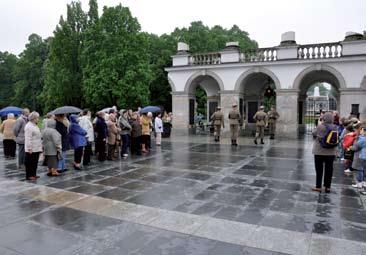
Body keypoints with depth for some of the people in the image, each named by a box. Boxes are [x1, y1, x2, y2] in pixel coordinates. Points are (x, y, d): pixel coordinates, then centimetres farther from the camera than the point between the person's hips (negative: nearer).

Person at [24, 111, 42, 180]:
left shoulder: (35, 125, 15)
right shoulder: (29, 126, -16)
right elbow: (28, 139, -20)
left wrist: (40, 145, 21)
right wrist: (29, 148, -21)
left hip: (36, 148, 10)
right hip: (31, 149, -10)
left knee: (35, 162, 15)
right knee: (30, 162, -1)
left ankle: (33, 174, 24)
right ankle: (29, 176, 6)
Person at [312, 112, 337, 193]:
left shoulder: (320, 126, -16)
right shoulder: (335, 127, -2)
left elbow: (314, 134, -2)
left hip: (319, 151, -3)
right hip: (331, 152, 3)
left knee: (319, 169, 7)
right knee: (329, 169, 11)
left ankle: (318, 187, 11)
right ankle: (327, 187, 16)